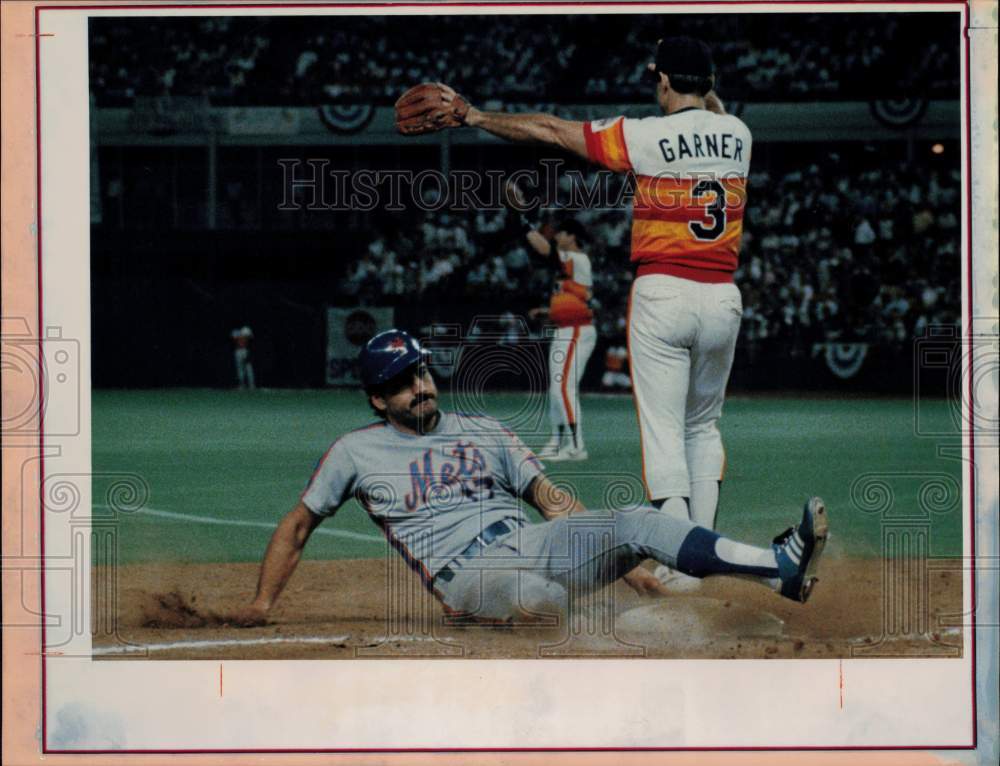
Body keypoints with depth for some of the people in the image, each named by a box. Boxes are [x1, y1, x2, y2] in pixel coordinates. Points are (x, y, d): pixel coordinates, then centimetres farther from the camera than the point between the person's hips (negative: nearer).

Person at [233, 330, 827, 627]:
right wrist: (263, 603, 5)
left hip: (532, 544, 0)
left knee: (637, 525, -22)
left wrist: (623, 564, 8)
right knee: (534, 593, -37)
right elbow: (298, 526, 17)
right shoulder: (357, 452, 11)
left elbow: (553, 500, 17)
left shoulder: (484, 431, 21)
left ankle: (781, 569, -34)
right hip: (467, 576, 0)